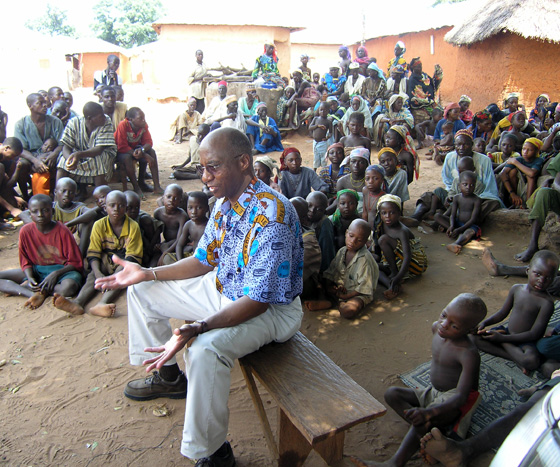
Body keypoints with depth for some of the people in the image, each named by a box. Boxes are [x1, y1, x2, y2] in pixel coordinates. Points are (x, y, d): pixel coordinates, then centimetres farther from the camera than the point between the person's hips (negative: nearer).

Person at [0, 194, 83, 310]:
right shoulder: (25, 231, -4)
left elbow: (76, 263, -9)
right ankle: (33, 294, -28)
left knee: (68, 287, -39)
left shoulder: (62, 231, -13)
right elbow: (25, 261, 5)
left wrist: (55, 274, -24)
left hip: (62, 270, -4)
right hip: (36, 270, 4)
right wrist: (30, 278, -16)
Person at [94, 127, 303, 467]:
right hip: (223, 289, 9)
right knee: (141, 290, 13)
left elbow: (257, 301, -30)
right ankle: (168, 375, 30)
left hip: (270, 308, -9)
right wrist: (148, 273, 2)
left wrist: (198, 328, -40)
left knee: (206, 349, -37)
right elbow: (205, 261, 8)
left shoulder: (271, 215, -30)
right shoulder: (225, 201, -2)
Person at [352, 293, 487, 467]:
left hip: (454, 400, -8)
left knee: (421, 419, -35)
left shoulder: (469, 354, -29)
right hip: (433, 393, 9)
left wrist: (428, 412, -50)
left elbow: (461, 396, -37)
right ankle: (427, 430, -30)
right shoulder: (437, 328, -6)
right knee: (392, 394, -10)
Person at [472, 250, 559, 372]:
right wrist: (485, 323, -5)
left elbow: (534, 334, -20)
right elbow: (503, 312, 12)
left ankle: (504, 344, -13)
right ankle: (515, 357, -17)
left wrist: (503, 338, -24)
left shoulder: (547, 302, -19)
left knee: (532, 361, -37)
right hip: (507, 332, 7)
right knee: (477, 338, -13)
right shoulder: (516, 289, -1)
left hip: (526, 341, -7)